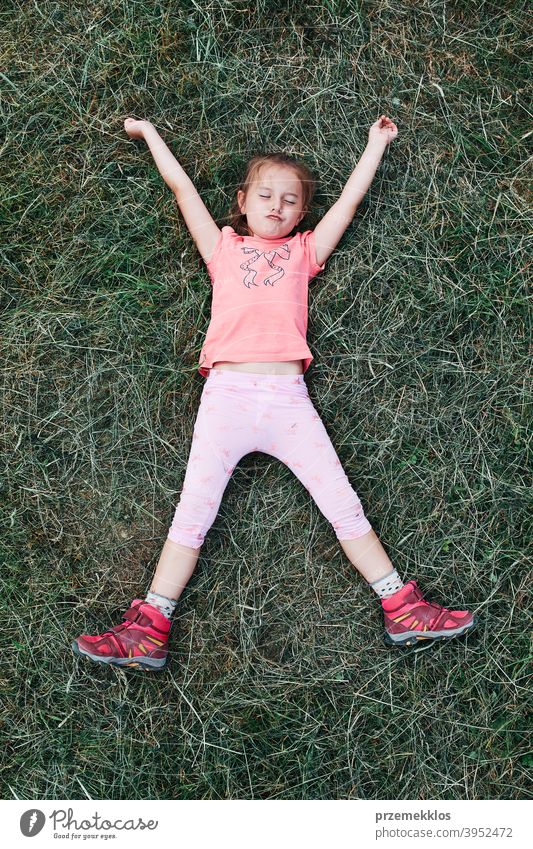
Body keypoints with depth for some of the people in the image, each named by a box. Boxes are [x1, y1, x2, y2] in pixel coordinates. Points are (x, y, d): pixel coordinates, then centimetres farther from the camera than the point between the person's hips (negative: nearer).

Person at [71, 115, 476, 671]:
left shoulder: (304, 251, 22)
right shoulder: (223, 248, 21)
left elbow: (351, 197, 29)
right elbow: (181, 185, 27)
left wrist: (377, 141, 39)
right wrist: (148, 131, 37)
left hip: (288, 397, 1)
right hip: (226, 393, 0)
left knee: (343, 503, 0)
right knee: (193, 511, -5)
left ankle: (403, 612, 4)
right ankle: (148, 631, -3)